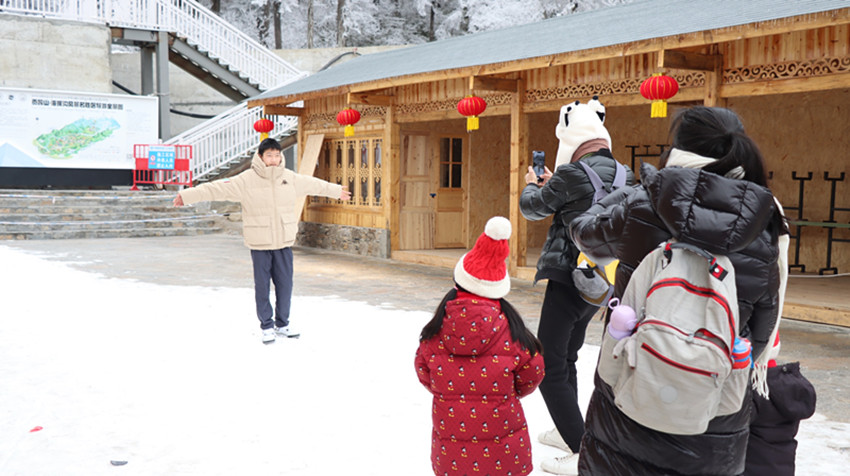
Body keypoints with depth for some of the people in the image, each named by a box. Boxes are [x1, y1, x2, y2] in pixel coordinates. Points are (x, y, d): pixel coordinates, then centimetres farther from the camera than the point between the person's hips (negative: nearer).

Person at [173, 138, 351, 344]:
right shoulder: (246, 180, -9)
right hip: (259, 244, -3)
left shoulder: (291, 178, 4)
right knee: (262, 286, 4)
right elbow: (217, 188, -12)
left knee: (285, 284, 9)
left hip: (284, 242, 3)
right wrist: (187, 195, -17)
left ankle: (282, 323, 27)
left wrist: (337, 190, 32)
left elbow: (314, 185, 19)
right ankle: (267, 326, 19)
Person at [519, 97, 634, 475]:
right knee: (566, 359, 25)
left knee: (548, 368, -1)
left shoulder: (573, 173, -18)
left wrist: (531, 185, 19)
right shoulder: (623, 175, 7)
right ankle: (568, 431, 37)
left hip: (569, 281, -9)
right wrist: (551, 184, 29)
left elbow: (532, 208, -2)